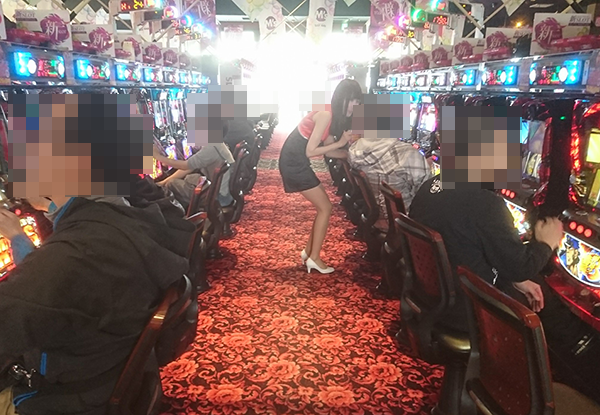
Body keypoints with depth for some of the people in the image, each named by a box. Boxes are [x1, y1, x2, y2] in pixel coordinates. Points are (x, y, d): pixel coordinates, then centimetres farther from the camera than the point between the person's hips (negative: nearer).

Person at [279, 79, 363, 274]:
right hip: (294, 162, -9)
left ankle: (309, 251, 23)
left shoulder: (332, 115, 9)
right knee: (325, 208, -2)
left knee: (323, 207, 13)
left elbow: (327, 150, 10)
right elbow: (310, 151, -20)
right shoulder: (326, 115, -20)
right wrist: (340, 143, -15)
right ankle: (314, 257, 7)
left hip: (296, 161, 9)